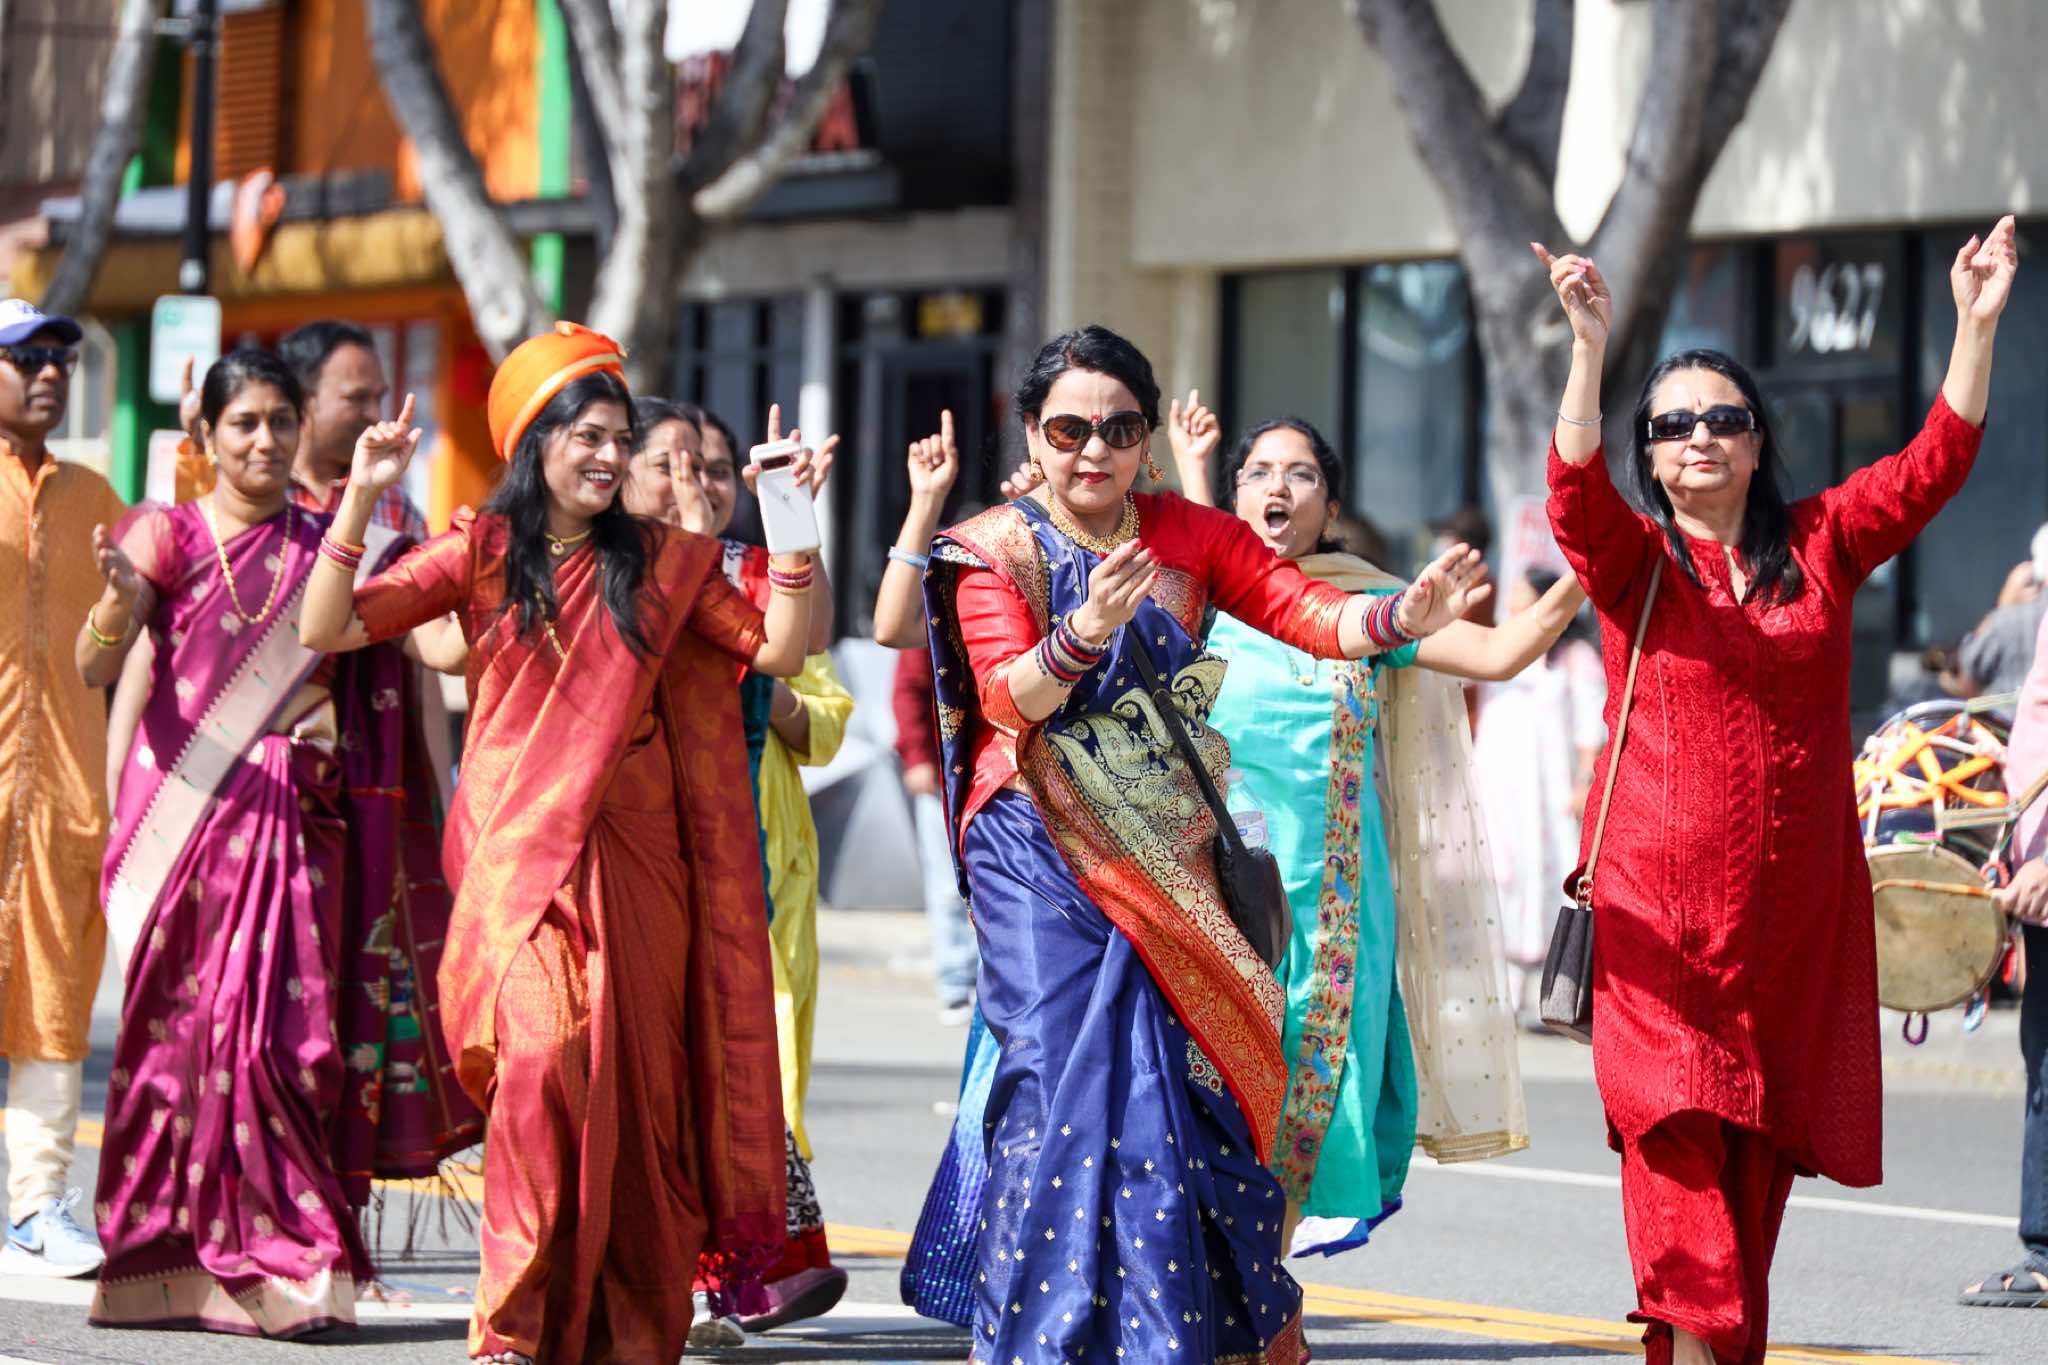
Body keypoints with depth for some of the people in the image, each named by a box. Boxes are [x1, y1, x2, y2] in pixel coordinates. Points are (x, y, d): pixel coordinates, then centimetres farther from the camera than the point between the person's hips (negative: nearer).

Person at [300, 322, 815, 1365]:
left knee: (631, 1080, 2)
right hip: (517, 850, -3)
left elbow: (779, 650, 3)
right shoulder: (479, 553, 4)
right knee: (543, 1056, -19)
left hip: (632, 857, 3)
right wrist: (361, 499, -12)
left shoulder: (659, 563, 9)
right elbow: (326, 630, -3)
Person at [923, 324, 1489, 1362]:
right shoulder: (997, 549, 0)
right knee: (1069, 1071, -13)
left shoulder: (1188, 534, 8)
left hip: (1165, 855, 3)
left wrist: (1402, 617, -24)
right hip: (1046, 854, -3)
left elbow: (1309, 614, -3)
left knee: (1186, 1074, -2)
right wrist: (1083, 633, -34)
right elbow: (1010, 698, -14)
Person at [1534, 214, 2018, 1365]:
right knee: (1678, 1127, -15)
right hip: (1663, 902, -3)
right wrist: (1590, 349, -31)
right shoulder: (1633, 559, 1)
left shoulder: (1819, 547, 10)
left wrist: (1977, 324, -8)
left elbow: (1934, 465, 2)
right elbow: (1576, 491, -18)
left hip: (1801, 904, 3)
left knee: (1762, 1147, 7)